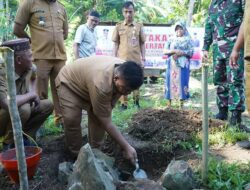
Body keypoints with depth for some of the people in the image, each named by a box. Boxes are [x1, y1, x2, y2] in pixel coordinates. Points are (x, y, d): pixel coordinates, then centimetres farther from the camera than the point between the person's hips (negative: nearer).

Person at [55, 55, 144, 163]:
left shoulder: (124, 71, -23)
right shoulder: (101, 84, -45)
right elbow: (106, 123, -36)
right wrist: (126, 147, -32)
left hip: (86, 77, 7)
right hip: (69, 82, -6)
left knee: (99, 116, -7)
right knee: (72, 120, -20)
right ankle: (76, 156, -1)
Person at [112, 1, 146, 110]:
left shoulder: (139, 26, 6)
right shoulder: (118, 27, 6)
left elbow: (142, 44, 8)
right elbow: (116, 44, 8)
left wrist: (143, 58, 3)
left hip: (136, 59, 0)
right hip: (122, 59, 0)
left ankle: (136, 101, 23)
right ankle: (124, 103, 9)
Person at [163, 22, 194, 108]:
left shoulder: (188, 39, 10)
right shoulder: (171, 39, 14)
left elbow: (191, 52, 0)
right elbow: (165, 51, 4)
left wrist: (182, 53, -15)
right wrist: (174, 51, -11)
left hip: (183, 65, -1)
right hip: (172, 64, 1)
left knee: (182, 82, -5)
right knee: (171, 81, -2)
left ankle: (181, 103, 0)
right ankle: (169, 103, 1)